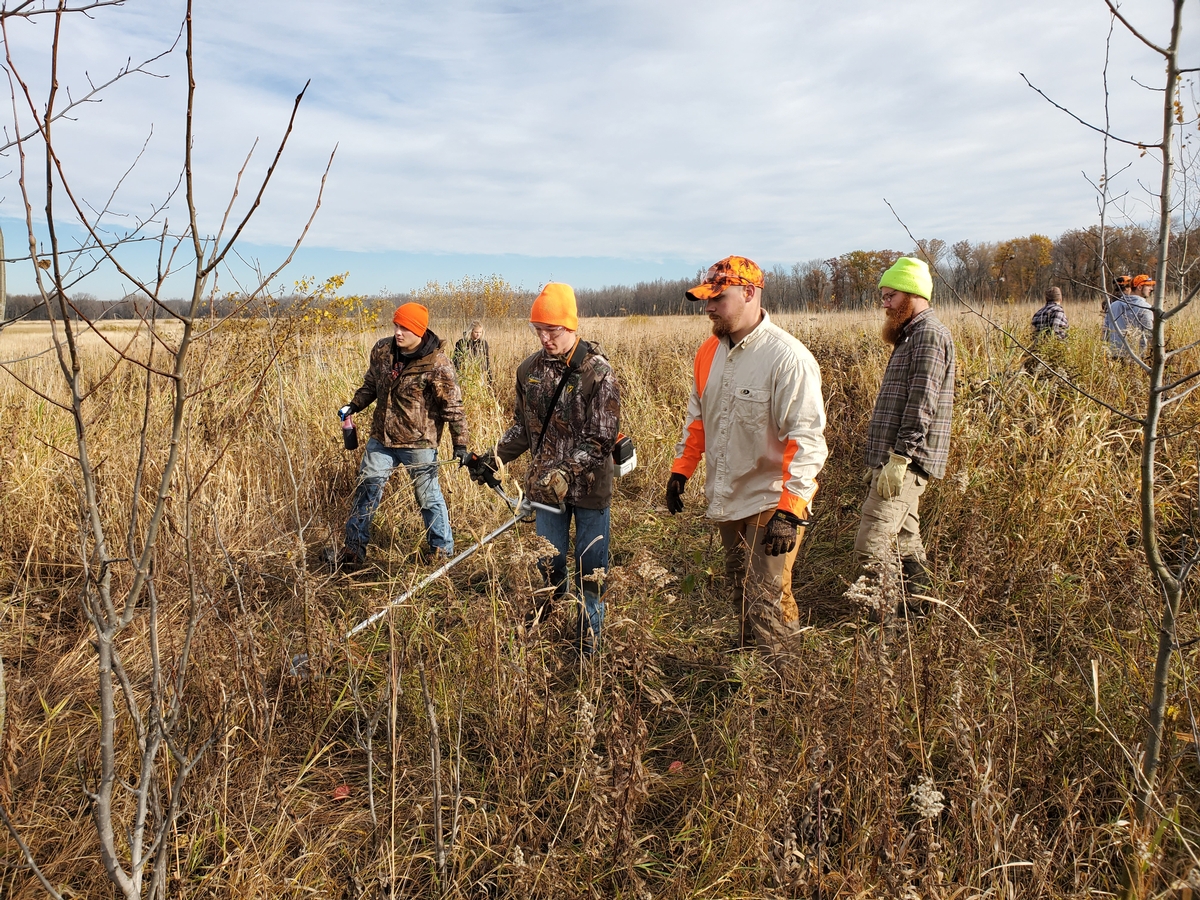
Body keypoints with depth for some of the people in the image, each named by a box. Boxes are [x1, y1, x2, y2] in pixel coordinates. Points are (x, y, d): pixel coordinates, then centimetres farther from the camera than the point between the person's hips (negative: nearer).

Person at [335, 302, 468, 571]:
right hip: (381, 438, 5)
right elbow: (371, 384, 16)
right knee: (366, 490, 10)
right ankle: (354, 547, 23)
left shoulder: (436, 364, -18)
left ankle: (442, 549, 26)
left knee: (428, 496, 8)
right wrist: (353, 405, 3)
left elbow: (453, 406, -14)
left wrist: (460, 443, -15)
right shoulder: (381, 350, -1)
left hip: (418, 443, -5)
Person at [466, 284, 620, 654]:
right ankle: (552, 597, 49)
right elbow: (522, 428, 10)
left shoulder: (598, 373, -16)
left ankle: (589, 629, 28)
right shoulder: (529, 370, 0)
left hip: (589, 485, -4)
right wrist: (493, 459, -2)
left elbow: (601, 439, -18)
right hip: (546, 484, 4)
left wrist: (565, 471, -30)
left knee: (590, 562, 8)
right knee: (548, 556, 19)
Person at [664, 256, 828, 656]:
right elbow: (696, 418, 17)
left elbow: (807, 439, -23)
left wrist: (789, 510, -28)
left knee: (767, 604, -4)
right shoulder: (709, 352, 5)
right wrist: (680, 471, 10)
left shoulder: (788, 357, -19)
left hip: (770, 503, -7)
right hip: (727, 501, 8)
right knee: (739, 593, 22)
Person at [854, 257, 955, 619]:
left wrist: (898, 458, -23)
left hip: (905, 462, -11)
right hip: (899, 461, 11)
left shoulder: (930, 334, -11)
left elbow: (922, 404, -20)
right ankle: (918, 610, 23)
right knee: (905, 541, 15)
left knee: (871, 544, -13)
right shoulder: (911, 335, 21)